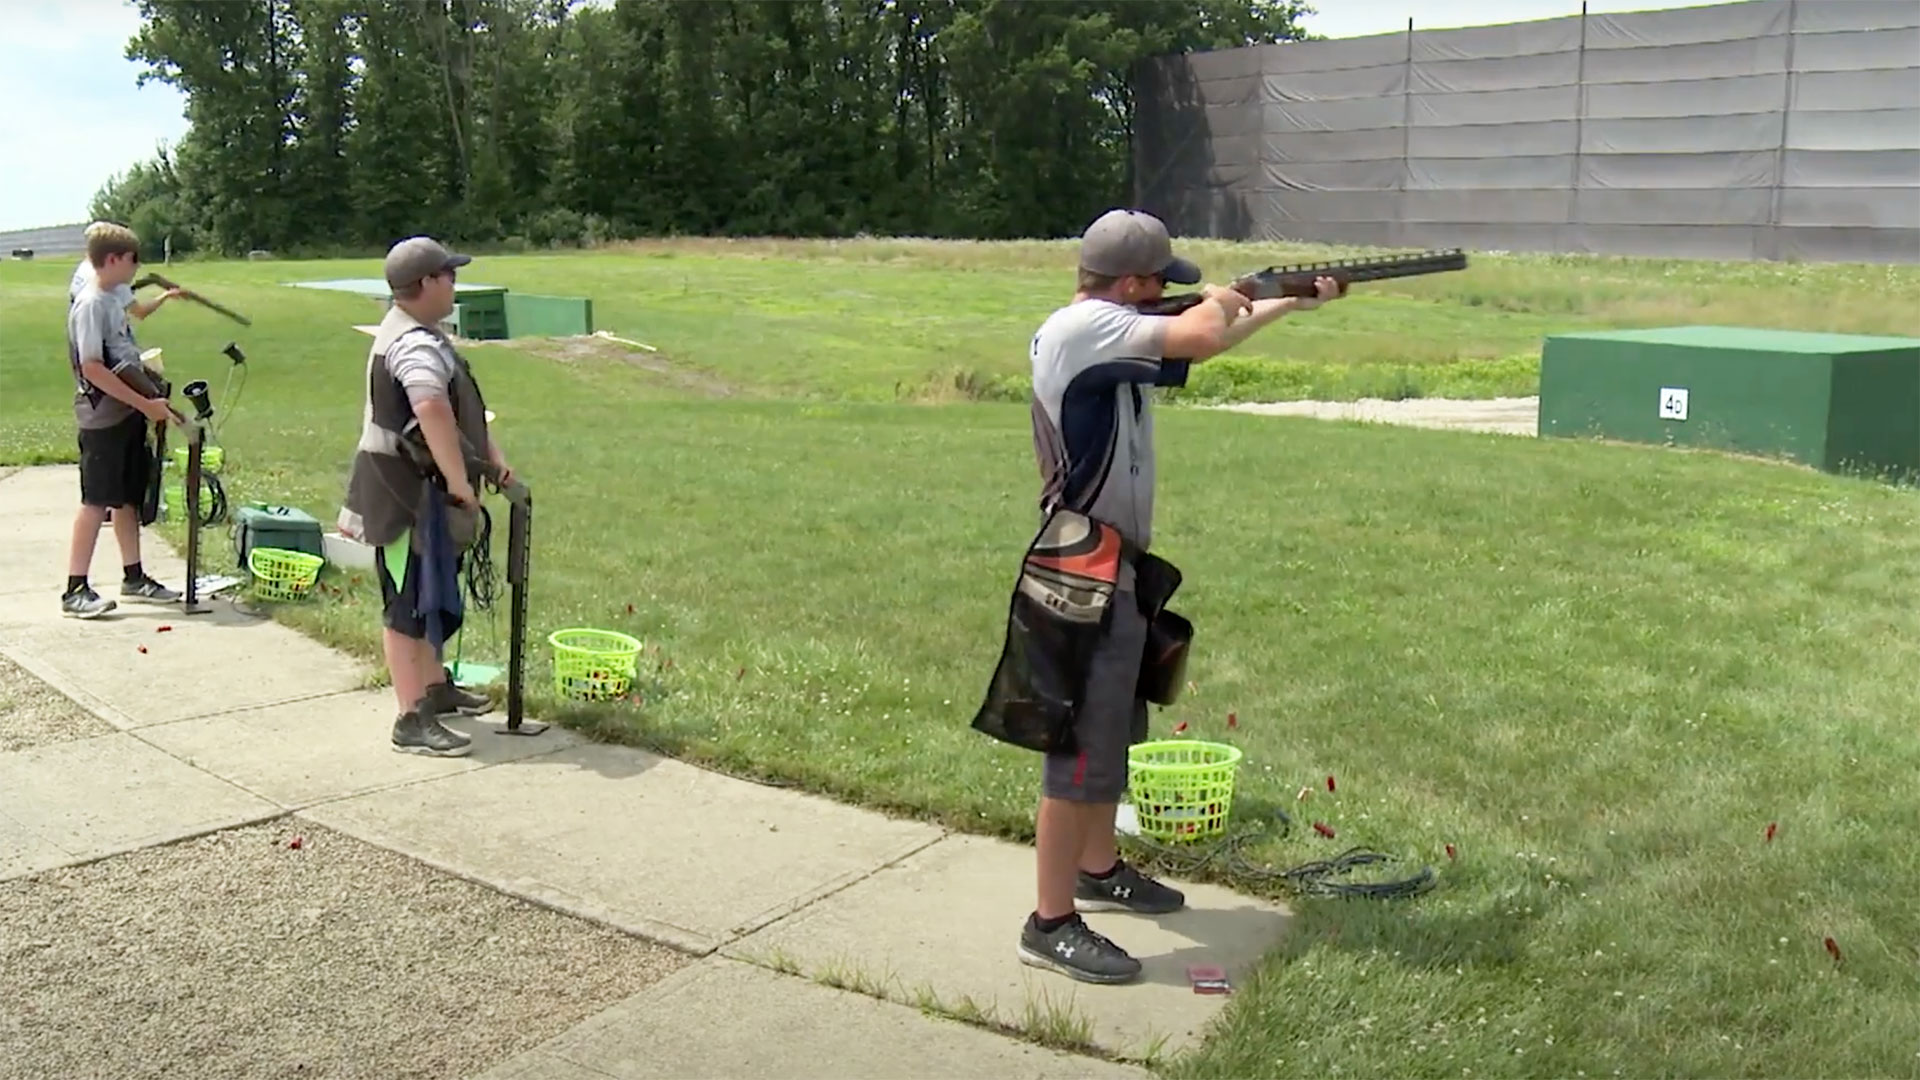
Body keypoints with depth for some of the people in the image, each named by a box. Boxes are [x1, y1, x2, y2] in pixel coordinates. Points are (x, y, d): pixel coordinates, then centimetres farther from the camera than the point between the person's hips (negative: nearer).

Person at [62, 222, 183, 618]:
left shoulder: (114, 298, 11)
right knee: (95, 501, -4)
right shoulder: (90, 304, -16)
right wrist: (145, 404, -21)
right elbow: (92, 369, -21)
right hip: (102, 419, -9)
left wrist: (151, 399, 14)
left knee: (129, 497, 14)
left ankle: (134, 576, 24)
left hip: (128, 415, 9)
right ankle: (75, 590, 1)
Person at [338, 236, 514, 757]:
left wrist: (493, 457, 13)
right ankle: (412, 720, 2)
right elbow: (434, 413, -39)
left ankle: (435, 686, 39)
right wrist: (461, 483, -31)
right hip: (408, 494, -11)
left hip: (419, 489, 11)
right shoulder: (416, 346, -21)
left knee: (431, 595, 23)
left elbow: (465, 405, 20)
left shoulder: (414, 334, 14)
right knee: (409, 604, -4)